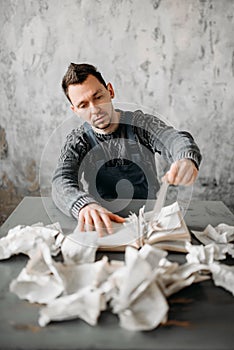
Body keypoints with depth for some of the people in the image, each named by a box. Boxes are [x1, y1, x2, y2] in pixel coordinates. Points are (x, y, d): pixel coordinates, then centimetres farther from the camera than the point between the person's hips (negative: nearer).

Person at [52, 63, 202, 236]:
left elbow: (174, 138, -20)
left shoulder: (141, 123, -1)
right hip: (101, 224, 1)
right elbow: (61, 183, -18)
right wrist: (85, 205, -41)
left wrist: (187, 160, -46)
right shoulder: (77, 141, -1)